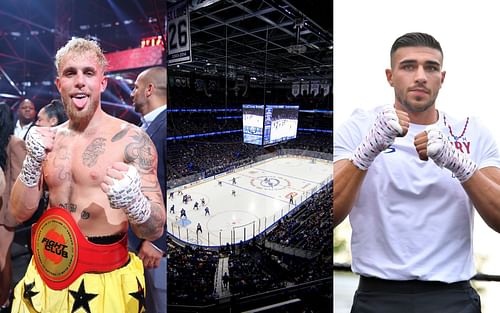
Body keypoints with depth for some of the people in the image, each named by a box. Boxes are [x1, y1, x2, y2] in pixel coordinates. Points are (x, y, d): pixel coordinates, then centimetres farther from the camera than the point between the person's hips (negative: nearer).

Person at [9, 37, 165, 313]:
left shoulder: (131, 140, -12)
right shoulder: (47, 139, 3)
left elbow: (155, 230, -14)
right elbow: (19, 213, 3)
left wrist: (132, 202, -35)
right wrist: (33, 162, -13)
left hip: (105, 281, -4)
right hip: (47, 278, 4)